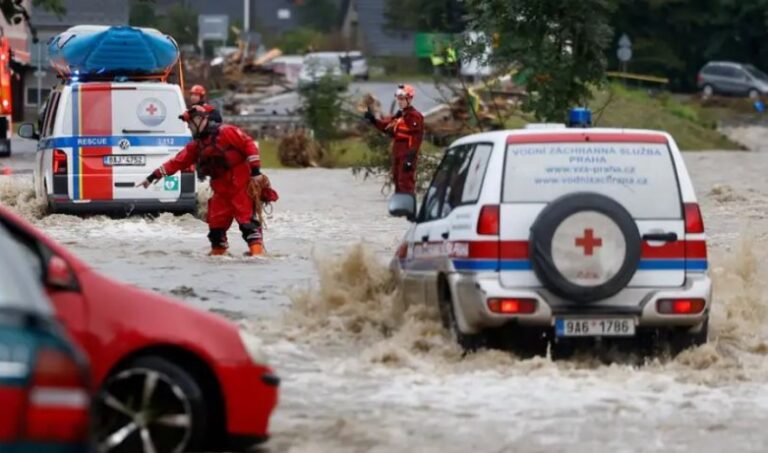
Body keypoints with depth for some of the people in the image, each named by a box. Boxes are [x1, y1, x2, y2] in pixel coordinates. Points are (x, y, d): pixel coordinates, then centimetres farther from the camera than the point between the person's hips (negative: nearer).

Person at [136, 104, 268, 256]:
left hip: (241, 185, -7)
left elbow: (249, 145, -11)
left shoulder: (226, 132, -8)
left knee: (247, 218, -15)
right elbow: (176, 162, 16)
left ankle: (257, 248, -19)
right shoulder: (196, 146, 15)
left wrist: (255, 171, -14)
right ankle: (218, 251, 17)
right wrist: (153, 177, 13)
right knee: (216, 222, 6)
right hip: (221, 189, 7)